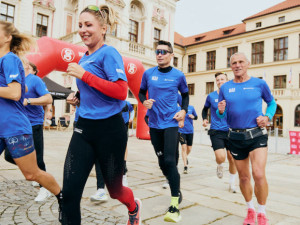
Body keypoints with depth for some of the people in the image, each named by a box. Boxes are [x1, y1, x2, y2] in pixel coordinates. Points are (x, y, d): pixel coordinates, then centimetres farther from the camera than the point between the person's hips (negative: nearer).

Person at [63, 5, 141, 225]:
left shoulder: (109, 53, -9)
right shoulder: (84, 58, 13)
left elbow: (121, 92, -22)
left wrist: (84, 75, -21)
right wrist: (78, 98, 8)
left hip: (109, 129, -6)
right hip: (84, 127, 6)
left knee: (114, 188, 14)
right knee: (70, 191, -2)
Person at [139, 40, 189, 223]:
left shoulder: (178, 75, 0)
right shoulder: (148, 73, 3)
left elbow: (185, 94, 14)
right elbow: (141, 92, 14)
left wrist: (184, 111, -2)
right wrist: (144, 101, -7)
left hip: (171, 123, -3)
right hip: (154, 124, 3)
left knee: (169, 161, -14)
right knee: (163, 163, 11)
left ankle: (175, 206, -4)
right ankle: (177, 191, 35)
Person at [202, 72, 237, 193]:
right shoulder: (211, 96, 3)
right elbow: (205, 109, 20)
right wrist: (204, 119, 2)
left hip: (230, 131, 1)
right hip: (216, 131, -1)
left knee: (232, 159, 6)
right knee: (220, 158, -19)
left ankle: (232, 184, 29)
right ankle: (220, 166, 21)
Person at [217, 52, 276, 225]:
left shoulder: (259, 83, -1)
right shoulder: (225, 88, 3)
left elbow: (272, 102, 14)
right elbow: (221, 114, 8)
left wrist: (268, 117, -5)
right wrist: (220, 111, -15)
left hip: (257, 135, -2)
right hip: (235, 137, 2)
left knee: (259, 174, -16)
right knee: (244, 176, 12)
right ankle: (250, 210, 34)